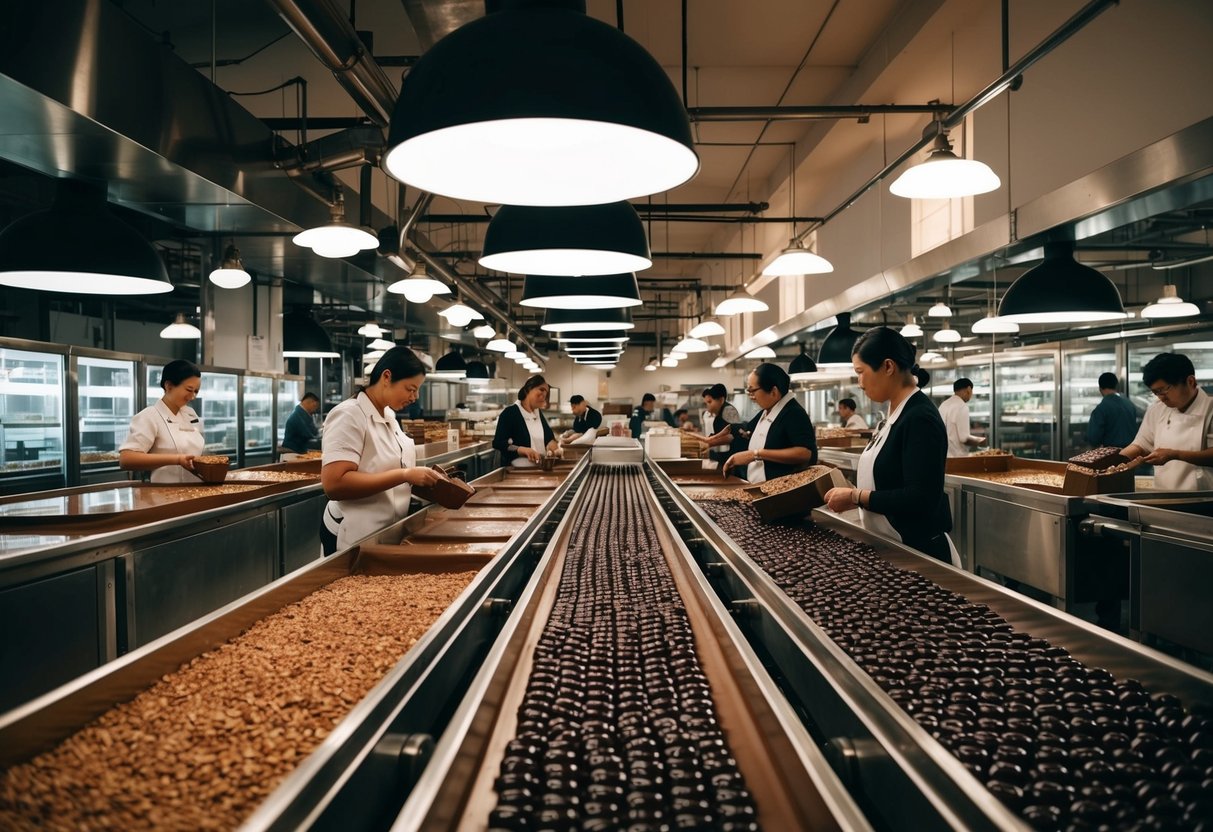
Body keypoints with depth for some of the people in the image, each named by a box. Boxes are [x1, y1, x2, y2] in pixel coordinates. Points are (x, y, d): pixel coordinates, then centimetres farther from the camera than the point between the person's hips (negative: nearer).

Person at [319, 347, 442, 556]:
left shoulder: (388, 415, 8)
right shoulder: (349, 415, -19)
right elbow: (334, 484, -30)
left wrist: (420, 477, 2)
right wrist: (404, 475, -30)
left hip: (388, 531, 9)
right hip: (356, 538, -9)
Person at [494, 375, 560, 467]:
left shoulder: (539, 413, 18)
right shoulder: (510, 412, -6)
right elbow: (498, 443, -13)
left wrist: (552, 444, -12)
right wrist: (523, 450, -26)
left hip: (539, 468, 7)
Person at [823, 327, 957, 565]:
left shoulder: (919, 419, -20)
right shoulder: (896, 414, 8)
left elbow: (921, 499, -26)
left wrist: (856, 497, -21)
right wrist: (854, 495, 1)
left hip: (920, 553, -9)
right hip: (889, 548, 9)